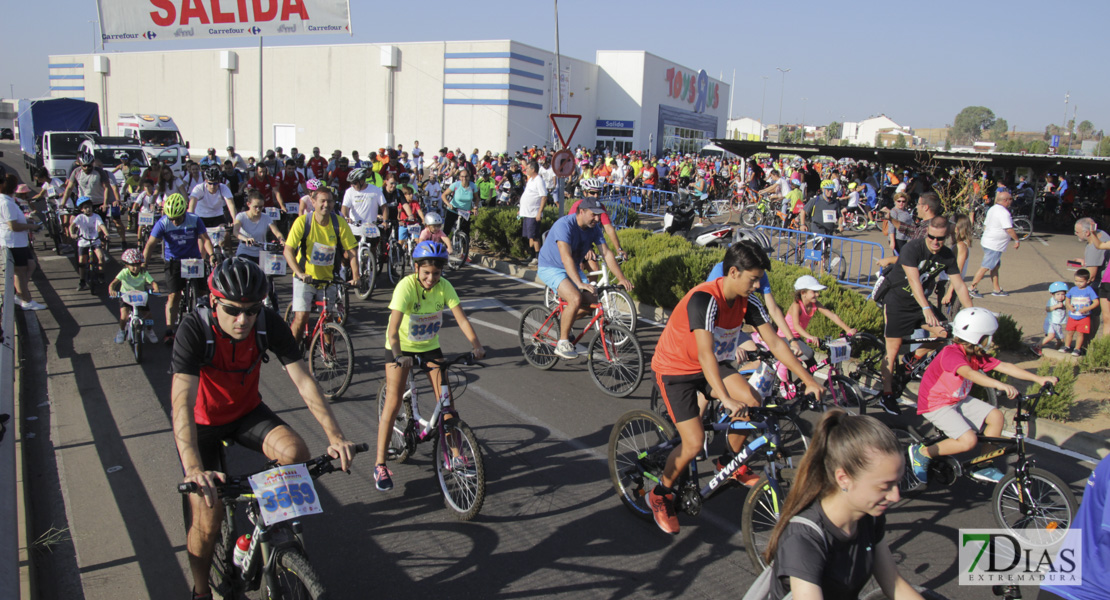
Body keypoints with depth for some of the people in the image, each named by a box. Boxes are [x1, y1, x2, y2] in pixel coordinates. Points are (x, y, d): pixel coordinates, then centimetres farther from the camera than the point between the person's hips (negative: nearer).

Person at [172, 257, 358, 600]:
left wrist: (335, 436, -31)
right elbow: (182, 403, -38)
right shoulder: (195, 330, -30)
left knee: (297, 454, -25)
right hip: (202, 421, -2)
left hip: (247, 411, 3)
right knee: (208, 521, -10)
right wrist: (194, 470, -51)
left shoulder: (269, 324, -21)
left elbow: (303, 380, -21)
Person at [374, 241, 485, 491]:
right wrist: (399, 356, -49)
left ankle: (455, 457, 11)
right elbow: (393, 329, -35)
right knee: (393, 403, -9)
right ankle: (380, 465, -1)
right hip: (401, 347, -3)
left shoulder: (444, 287, -17)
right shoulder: (406, 286, -28)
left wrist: (476, 345, -37)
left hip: (429, 346, 4)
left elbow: (462, 320, -22)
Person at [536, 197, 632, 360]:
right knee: (576, 299, -28)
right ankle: (562, 344, -16)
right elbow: (566, 257, -37)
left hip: (572, 268, 8)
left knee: (591, 300, -7)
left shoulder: (594, 229, -5)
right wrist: (580, 283, -47)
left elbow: (607, 253, -7)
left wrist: (621, 278, -17)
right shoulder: (564, 225, -27)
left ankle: (563, 322, 19)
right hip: (551, 268, -8)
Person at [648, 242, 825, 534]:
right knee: (695, 443, -16)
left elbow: (775, 342, -4)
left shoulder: (746, 301, -8)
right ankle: (660, 494, 10)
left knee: (751, 402, -18)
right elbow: (705, 354, -40)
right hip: (675, 368, -6)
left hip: (711, 365, 7)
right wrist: (726, 400, -48)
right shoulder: (704, 299, -31)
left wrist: (808, 380, -9)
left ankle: (730, 462, 9)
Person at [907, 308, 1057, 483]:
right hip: (936, 406, -9)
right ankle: (922, 452, -3)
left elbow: (1004, 366, -2)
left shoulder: (977, 355, 1)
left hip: (959, 400, 9)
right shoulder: (951, 353, -27)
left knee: (996, 416, -2)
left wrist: (1039, 379, -9)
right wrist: (999, 385, -58)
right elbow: (969, 373, -45)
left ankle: (984, 467, 12)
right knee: (968, 441, -22)